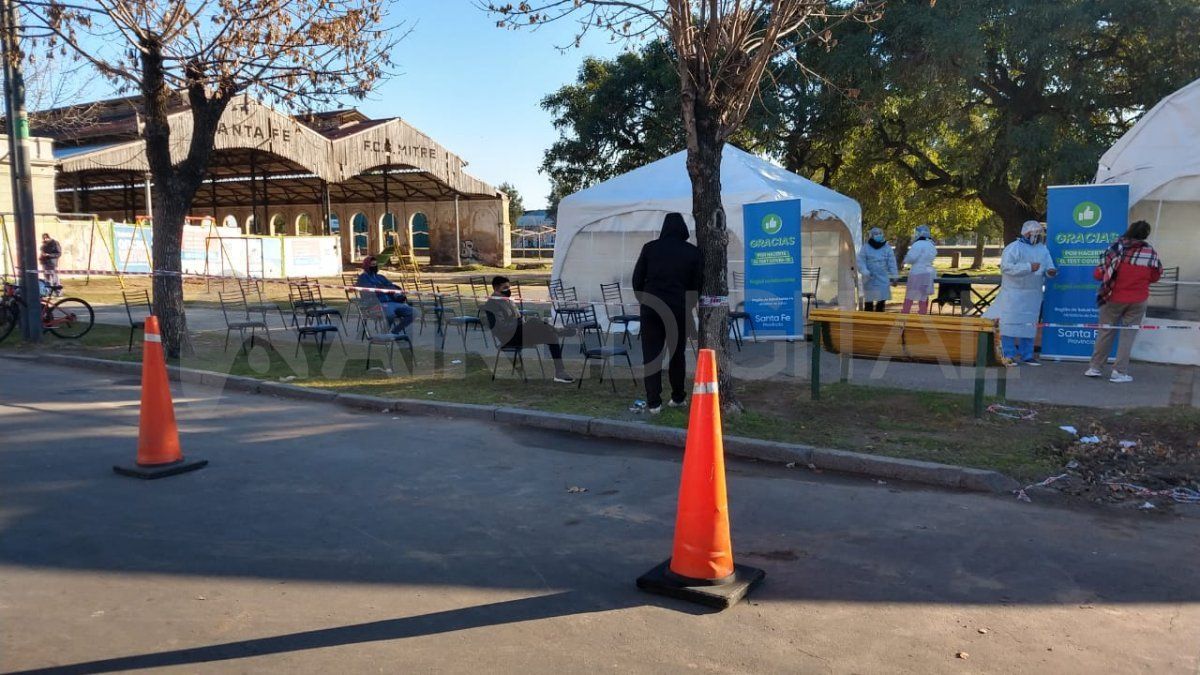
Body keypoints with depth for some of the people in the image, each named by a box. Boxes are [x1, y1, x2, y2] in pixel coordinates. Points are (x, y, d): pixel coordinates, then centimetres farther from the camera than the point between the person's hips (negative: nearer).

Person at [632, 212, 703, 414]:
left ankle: (653, 402, 1)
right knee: (678, 353, 14)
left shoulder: (650, 248, 1)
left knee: (651, 354, 4)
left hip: (651, 307, 0)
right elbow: (697, 283, 5)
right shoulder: (693, 252, 1)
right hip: (679, 308, 0)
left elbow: (637, 278, 3)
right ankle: (678, 397, 22)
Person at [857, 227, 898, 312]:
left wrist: (894, 276, -2)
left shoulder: (887, 248, 5)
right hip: (869, 280, -2)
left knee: (882, 300, 3)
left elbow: (892, 263, 4)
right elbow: (861, 262, -9)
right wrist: (865, 272, -24)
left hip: (883, 280, 2)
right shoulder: (865, 248, -2)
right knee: (868, 301, 4)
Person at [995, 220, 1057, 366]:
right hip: (1014, 293, -6)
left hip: (1033, 294, 6)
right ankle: (1009, 355, -1)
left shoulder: (1043, 249, 14)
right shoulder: (1013, 248, -8)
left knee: (1030, 324, 10)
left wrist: (1050, 271, -14)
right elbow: (1006, 266, -19)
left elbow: (1049, 266, 11)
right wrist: (1029, 267, -22)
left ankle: (1026, 355, 17)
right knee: (1010, 322, -6)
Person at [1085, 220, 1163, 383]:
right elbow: (1155, 277, 4)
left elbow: (1098, 275, -10)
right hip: (1138, 301, 0)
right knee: (1128, 334, 7)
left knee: (1105, 332, 11)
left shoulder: (1115, 249, -13)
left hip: (1113, 299, 0)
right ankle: (1119, 372, 6)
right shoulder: (1151, 253, -9)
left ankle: (1094, 368, 15)